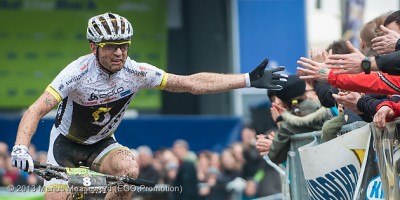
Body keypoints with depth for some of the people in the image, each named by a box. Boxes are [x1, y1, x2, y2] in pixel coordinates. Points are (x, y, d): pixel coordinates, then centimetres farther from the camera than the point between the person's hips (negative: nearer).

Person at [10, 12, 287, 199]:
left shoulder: (135, 72, -19)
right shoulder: (79, 72, -29)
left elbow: (192, 83, -16)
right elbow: (36, 110, -35)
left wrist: (249, 80, -20)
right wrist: (20, 148, -54)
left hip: (102, 144, 2)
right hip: (67, 144, -2)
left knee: (129, 170, -30)